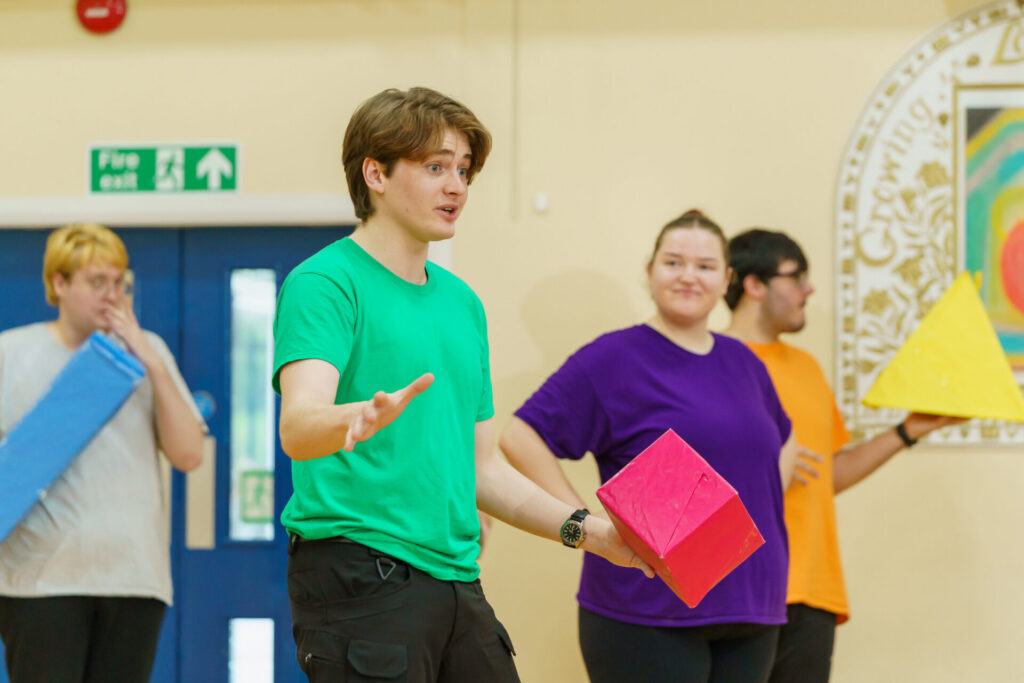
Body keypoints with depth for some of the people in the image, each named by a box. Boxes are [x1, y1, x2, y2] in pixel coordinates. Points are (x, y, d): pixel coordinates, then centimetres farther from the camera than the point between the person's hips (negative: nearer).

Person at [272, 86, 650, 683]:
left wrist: (588, 531, 14)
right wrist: (363, 419, -43)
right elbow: (298, 429, -23)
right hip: (361, 571, -7)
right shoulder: (326, 282, -6)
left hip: (457, 583, 7)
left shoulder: (463, 302, 18)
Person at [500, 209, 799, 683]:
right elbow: (522, 436, -10)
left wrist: (764, 510, 16)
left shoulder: (744, 364, 15)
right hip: (650, 614, -6)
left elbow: (781, 441, 34)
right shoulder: (614, 359, -5)